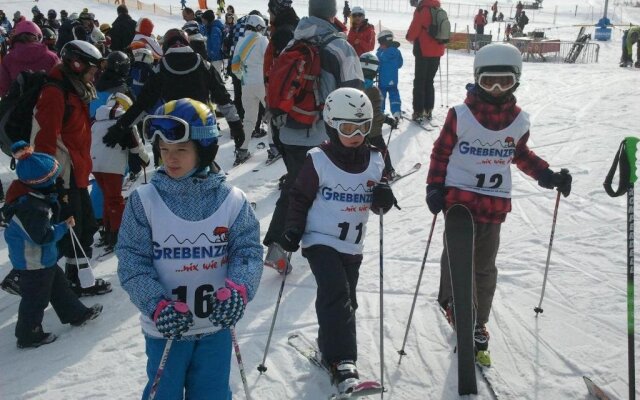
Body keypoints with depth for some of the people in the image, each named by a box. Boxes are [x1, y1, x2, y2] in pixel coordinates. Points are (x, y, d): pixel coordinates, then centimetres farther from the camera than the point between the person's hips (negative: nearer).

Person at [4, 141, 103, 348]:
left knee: (57, 284, 23)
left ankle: (76, 314, 39)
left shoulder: (26, 193, -4)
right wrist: (65, 226, -19)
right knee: (35, 298, 6)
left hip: (42, 257, 10)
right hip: (33, 262, -10)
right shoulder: (33, 208, -33)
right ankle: (28, 335, 21)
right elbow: (42, 237, -29)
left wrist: (55, 202, -1)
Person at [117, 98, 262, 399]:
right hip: (165, 327, -1)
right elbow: (132, 262, -10)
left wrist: (238, 290, -27)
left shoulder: (232, 200, -7)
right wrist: (157, 305, -24)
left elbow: (248, 251, -8)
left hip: (216, 326, 1)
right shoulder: (144, 200, -9)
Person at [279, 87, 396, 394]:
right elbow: (300, 198, -3)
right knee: (337, 295, -20)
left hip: (353, 246, 5)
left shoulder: (375, 162, 3)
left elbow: (379, 206, 9)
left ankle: (330, 350, 32)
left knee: (345, 300, 13)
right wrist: (293, 230, -11)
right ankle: (342, 362, -19)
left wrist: (383, 199, -13)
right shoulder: (318, 161, -10)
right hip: (320, 241, -5)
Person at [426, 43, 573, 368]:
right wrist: (434, 187, -9)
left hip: (495, 203, 3)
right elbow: (441, 151, -1)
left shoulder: (519, 120, 3)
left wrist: (547, 175, 7)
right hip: (459, 197, -3)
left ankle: (476, 326, 22)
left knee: (485, 267, 10)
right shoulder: (460, 115, -8)